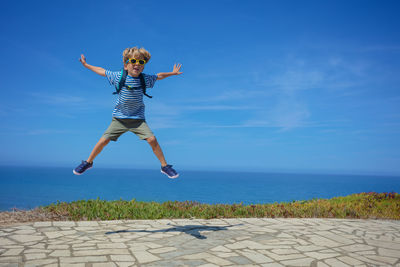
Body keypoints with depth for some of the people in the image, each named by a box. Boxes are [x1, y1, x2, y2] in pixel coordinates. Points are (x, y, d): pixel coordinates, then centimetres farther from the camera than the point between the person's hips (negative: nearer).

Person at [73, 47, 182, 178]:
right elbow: (102, 71, 9)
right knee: (104, 140, -4)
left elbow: (158, 76, 16)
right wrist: (86, 65, 18)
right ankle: (88, 162, 23)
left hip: (138, 119, 0)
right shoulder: (118, 76, -6)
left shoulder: (145, 79, -4)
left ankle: (164, 166, 2)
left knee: (152, 139, -14)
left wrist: (172, 73, 23)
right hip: (119, 118, 0)